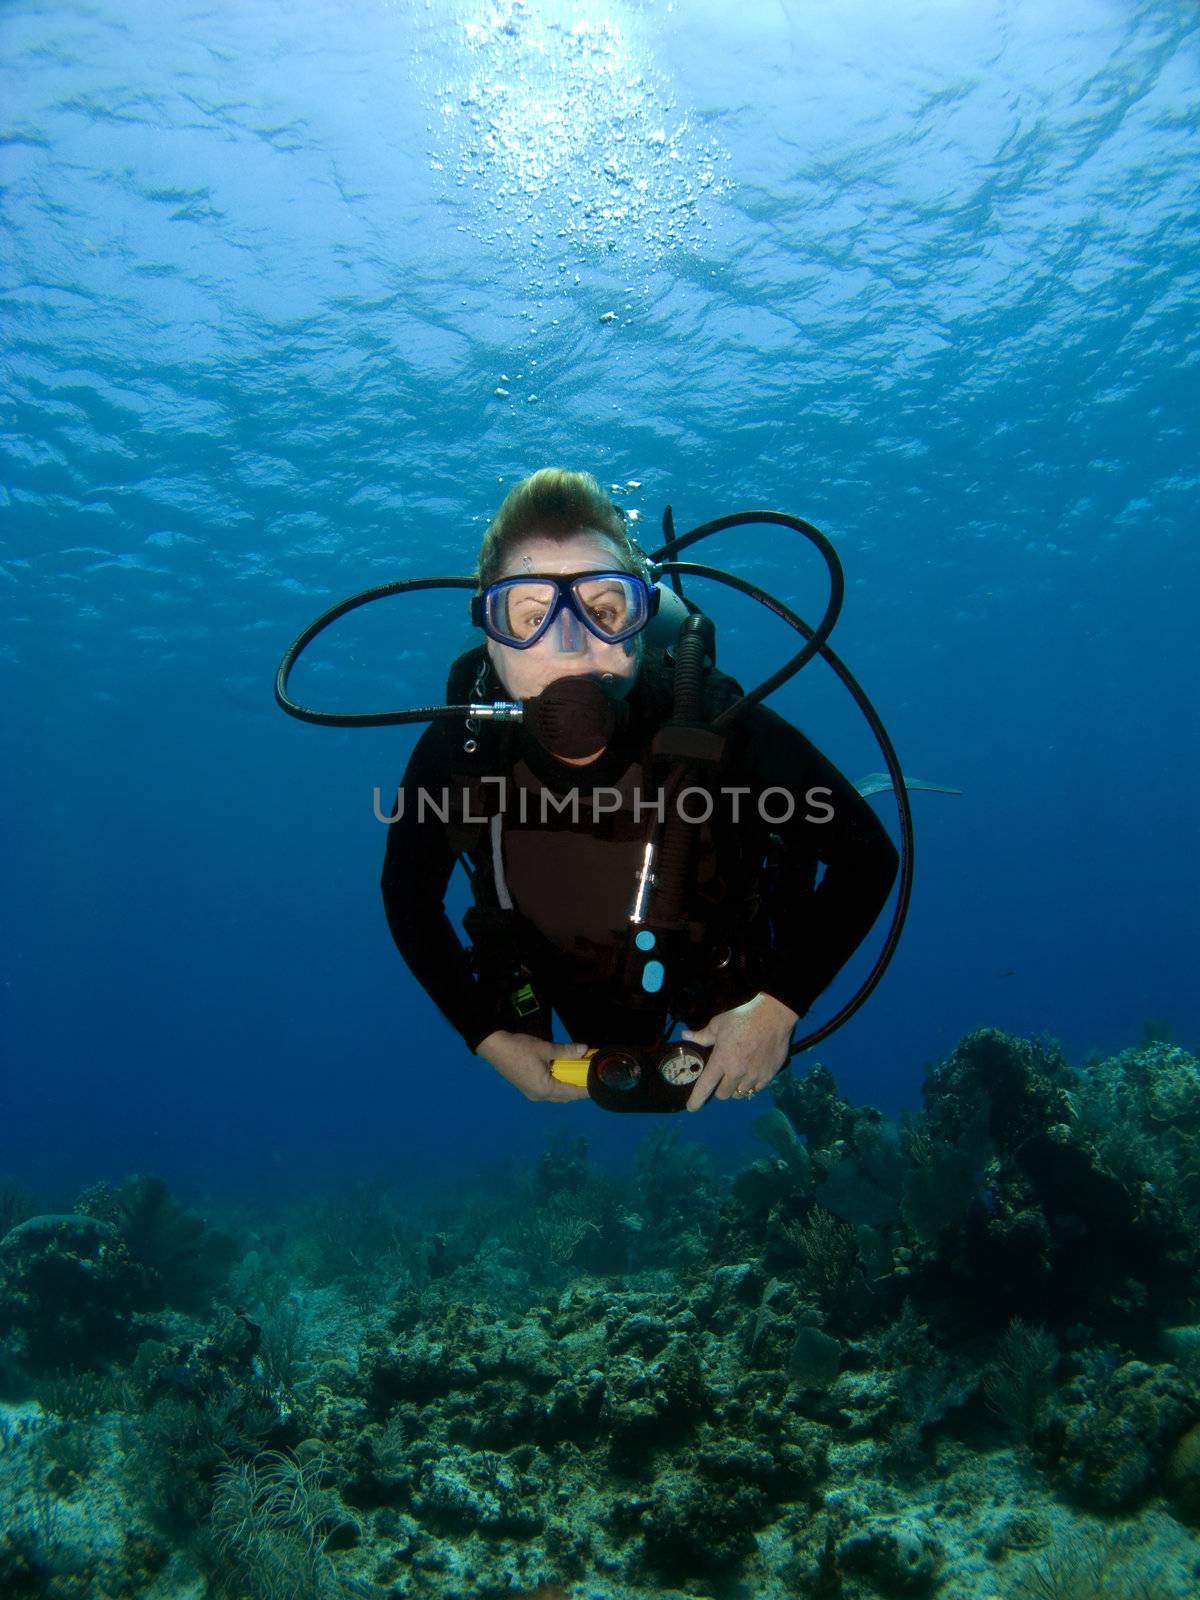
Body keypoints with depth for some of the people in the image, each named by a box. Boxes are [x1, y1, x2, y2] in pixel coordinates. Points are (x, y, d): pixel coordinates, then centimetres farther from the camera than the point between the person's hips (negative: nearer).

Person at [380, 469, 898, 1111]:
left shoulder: (719, 727, -39)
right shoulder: (453, 753, -33)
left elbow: (867, 855, -25)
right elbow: (408, 896, -12)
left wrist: (780, 1007, -29)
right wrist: (489, 1038, -15)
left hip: (726, 984, -1)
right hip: (581, 987, 2)